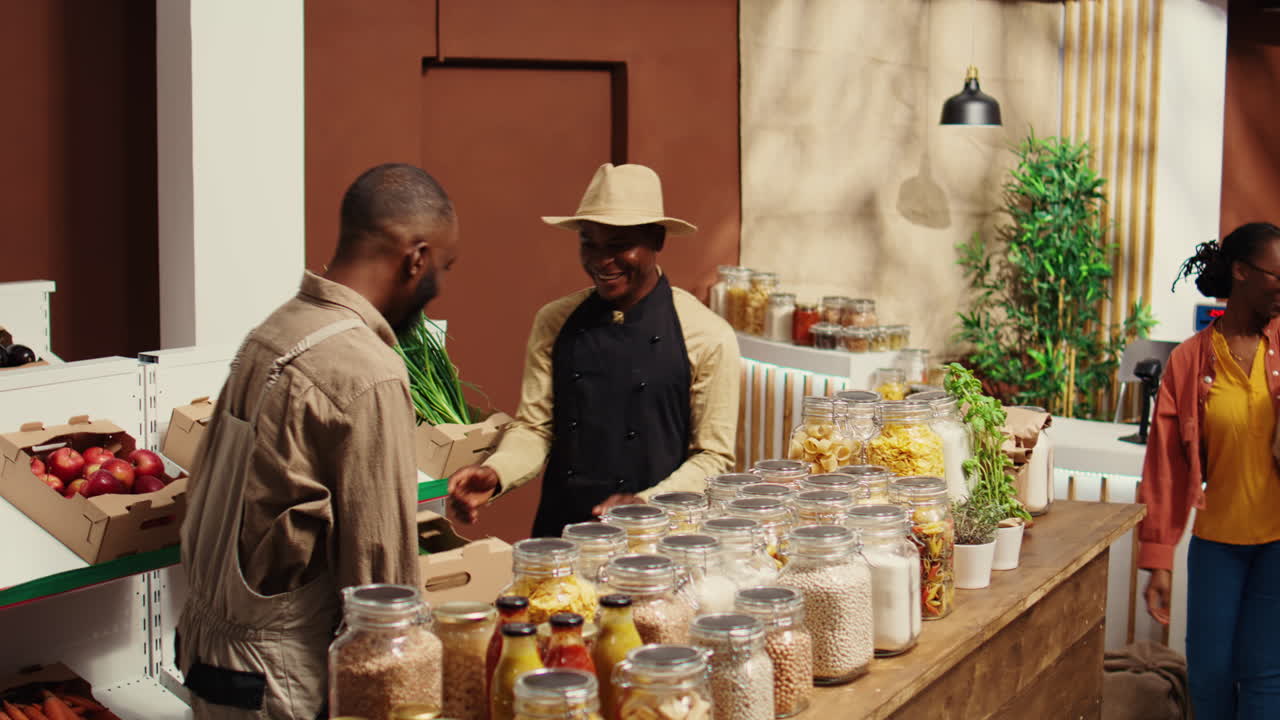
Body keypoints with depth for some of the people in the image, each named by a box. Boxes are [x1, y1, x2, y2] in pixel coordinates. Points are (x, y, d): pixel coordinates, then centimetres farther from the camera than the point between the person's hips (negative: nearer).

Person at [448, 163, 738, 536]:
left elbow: (713, 457, 0)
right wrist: (494, 475, -11)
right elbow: (534, 427, 8)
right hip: (560, 534, 3)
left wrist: (645, 504, -14)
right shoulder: (553, 323, 7)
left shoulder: (709, 336, -3)